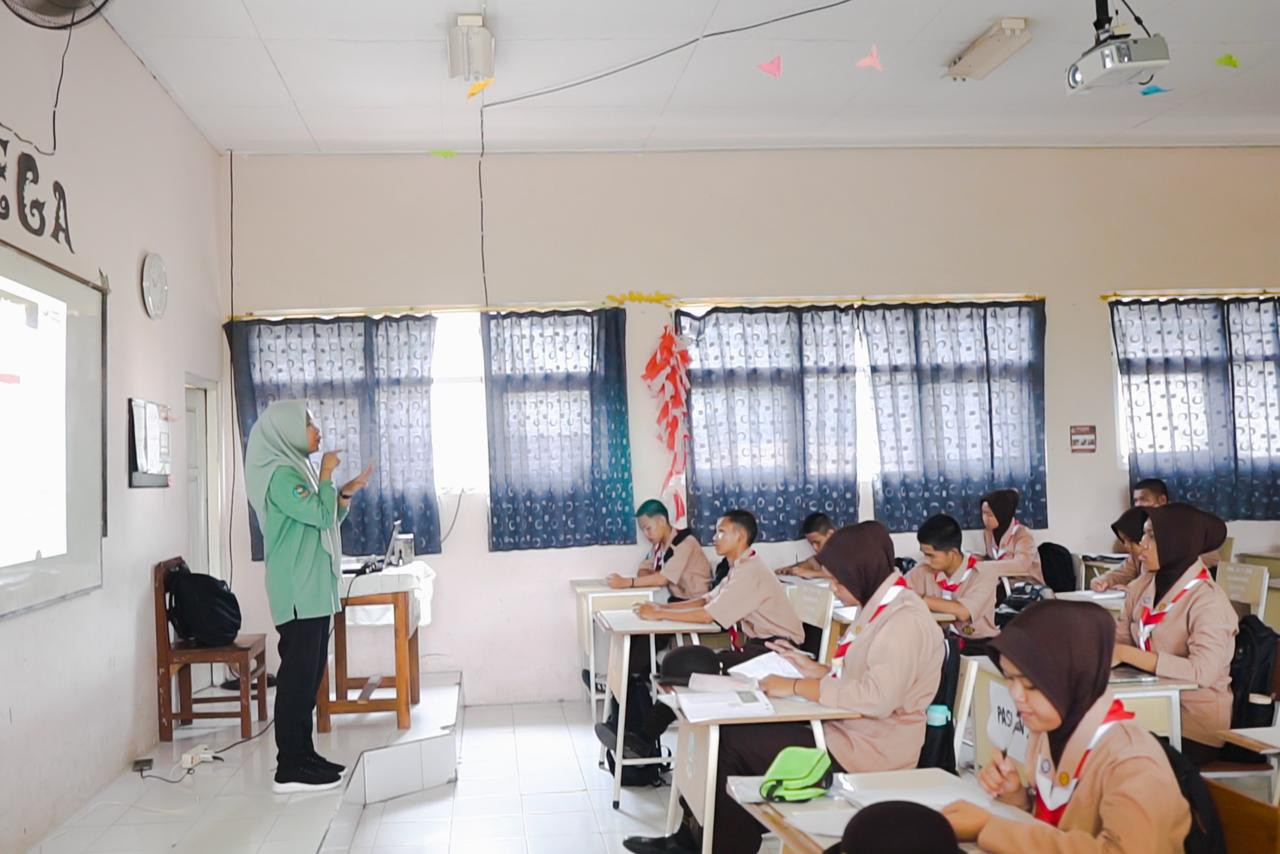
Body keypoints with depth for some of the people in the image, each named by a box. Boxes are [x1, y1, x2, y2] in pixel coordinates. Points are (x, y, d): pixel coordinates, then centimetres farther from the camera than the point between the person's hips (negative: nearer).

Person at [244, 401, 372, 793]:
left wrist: (347, 492, 11)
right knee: (298, 673, -8)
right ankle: (290, 769, -4)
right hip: (298, 591, -10)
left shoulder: (296, 469, 17)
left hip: (313, 589, 10)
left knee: (309, 672, 13)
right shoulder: (280, 473, -13)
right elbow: (319, 515, -20)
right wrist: (326, 473, -9)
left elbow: (325, 522, 23)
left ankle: (303, 754, 20)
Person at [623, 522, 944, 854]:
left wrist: (796, 687, -23)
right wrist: (815, 670, 2)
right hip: (843, 730, 10)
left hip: (863, 751, -10)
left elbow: (877, 697, -31)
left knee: (734, 743, -8)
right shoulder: (881, 607, 10)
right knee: (737, 729, 2)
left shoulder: (905, 621, -21)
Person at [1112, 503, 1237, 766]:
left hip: (1196, 724, -5)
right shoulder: (1143, 586, 2)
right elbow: (1119, 639, 5)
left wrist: (1127, 654, -29)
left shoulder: (1206, 600, -17)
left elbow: (1202, 672, -27)